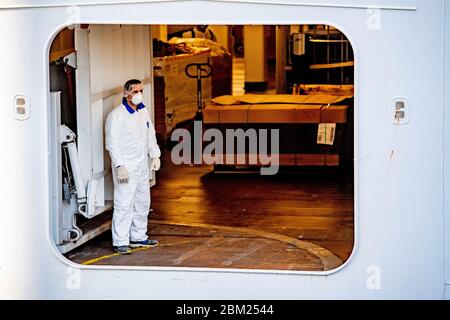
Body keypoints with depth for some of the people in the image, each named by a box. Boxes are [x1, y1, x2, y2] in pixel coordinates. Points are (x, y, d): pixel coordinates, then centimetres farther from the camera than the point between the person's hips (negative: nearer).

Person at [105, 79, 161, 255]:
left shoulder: (143, 111, 11)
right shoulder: (116, 115, -12)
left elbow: (151, 135, 20)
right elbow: (112, 143, -15)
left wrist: (155, 156, 9)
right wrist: (120, 166, -21)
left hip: (142, 166, 8)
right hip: (125, 167, -8)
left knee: (143, 202, 14)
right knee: (124, 204, -9)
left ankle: (138, 237, 26)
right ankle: (120, 242, -6)